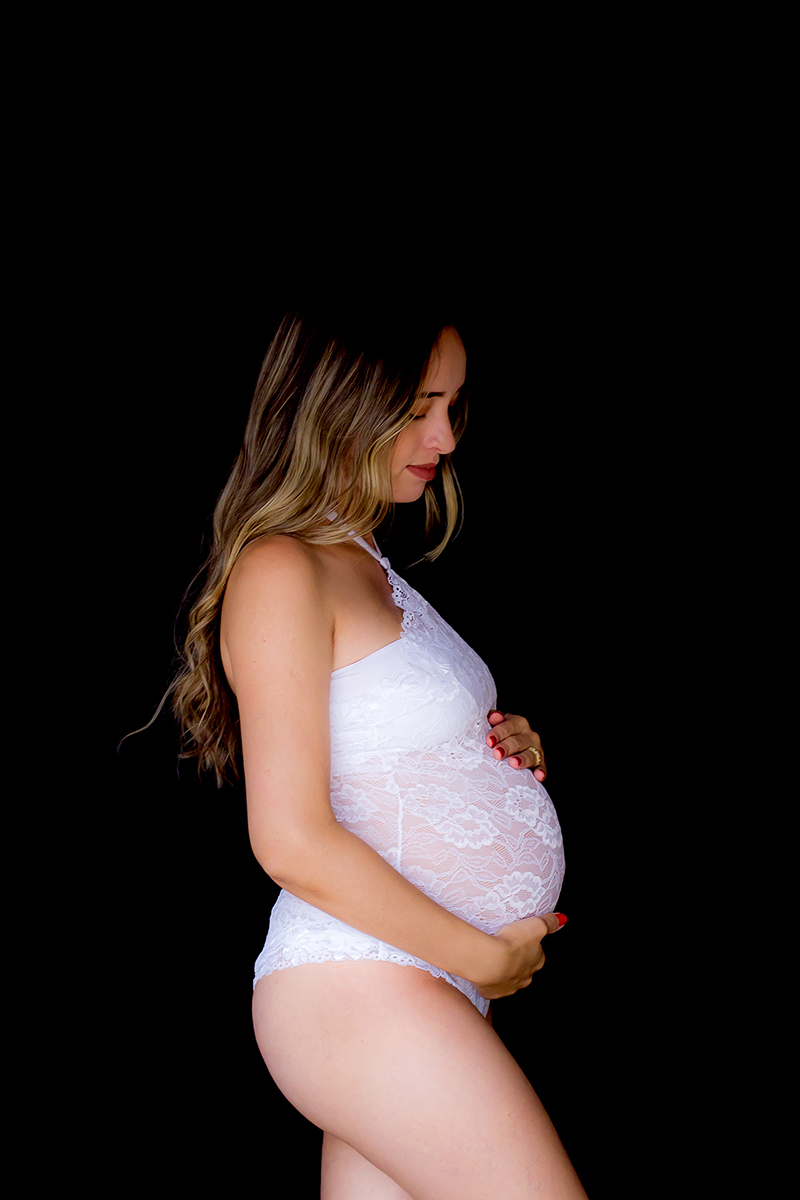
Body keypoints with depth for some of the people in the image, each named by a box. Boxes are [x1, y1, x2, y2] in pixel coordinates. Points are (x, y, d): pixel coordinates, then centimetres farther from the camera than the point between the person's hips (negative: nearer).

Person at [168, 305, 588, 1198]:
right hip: (362, 988, -8)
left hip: (418, 986, 8)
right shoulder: (281, 571, -12)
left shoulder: (372, 571, 16)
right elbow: (293, 842, -18)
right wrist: (483, 956, -11)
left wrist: (502, 750, 6)